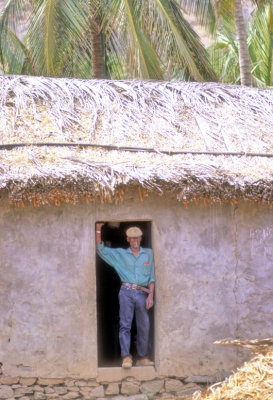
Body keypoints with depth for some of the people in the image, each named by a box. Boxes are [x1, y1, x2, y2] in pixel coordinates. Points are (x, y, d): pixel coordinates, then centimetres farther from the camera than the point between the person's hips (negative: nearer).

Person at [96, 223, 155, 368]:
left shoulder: (148, 253, 14)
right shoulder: (120, 254, 13)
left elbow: (152, 276, 10)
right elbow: (101, 249, 9)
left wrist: (151, 295, 1)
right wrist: (98, 230, -1)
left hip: (142, 293, 2)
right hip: (126, 292, -1)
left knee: (144, 326, 2)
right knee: (125, 325, -10)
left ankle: (142, 357, 10)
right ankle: (126, 356, -16)